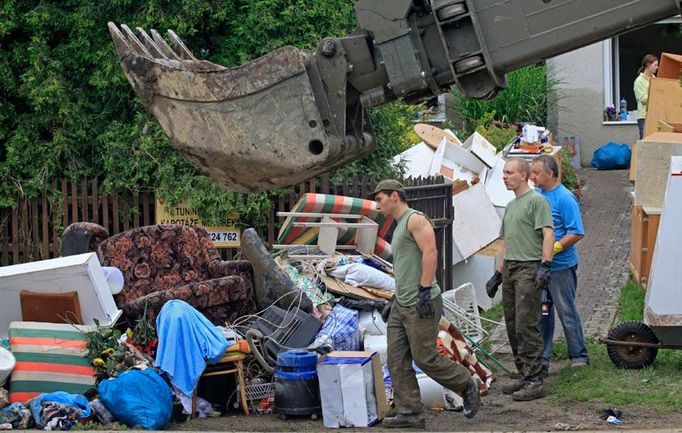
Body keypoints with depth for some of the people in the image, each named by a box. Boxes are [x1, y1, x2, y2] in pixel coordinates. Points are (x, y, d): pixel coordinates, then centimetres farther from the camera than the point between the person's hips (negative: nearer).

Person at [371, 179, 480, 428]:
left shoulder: (415, 219, -10)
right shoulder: (399, 227, 22)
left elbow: (430, 252, -22)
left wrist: (424, 289, -26)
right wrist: (394, 301, 27)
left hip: (420, 305, -10)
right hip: (401, 306, 10)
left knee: (425, 358, -6)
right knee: (397, 361, 3)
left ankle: (467, 386, 14)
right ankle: (410, 414, 4)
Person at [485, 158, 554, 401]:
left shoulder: (536, 201, -6)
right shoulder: (511, 206, 22)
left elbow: (548, 234, -15)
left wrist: (545, 265, -24)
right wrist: (498, 274, 24)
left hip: (529, 268, -9)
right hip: (510, 269, 9)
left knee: (526, 326, -13)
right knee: (513, 326, 9)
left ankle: (534, 381, -12)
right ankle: (523, 375, 15)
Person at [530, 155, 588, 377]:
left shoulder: (565, 198, -13)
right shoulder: (536, 195, 9)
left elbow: (577, 233, -16)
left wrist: (554, 249, -21)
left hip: (560, 267, -7)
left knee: (567, 312, 2)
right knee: (541, 314, 10)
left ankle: (579, 356, 14)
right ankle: (541, 359, 16)